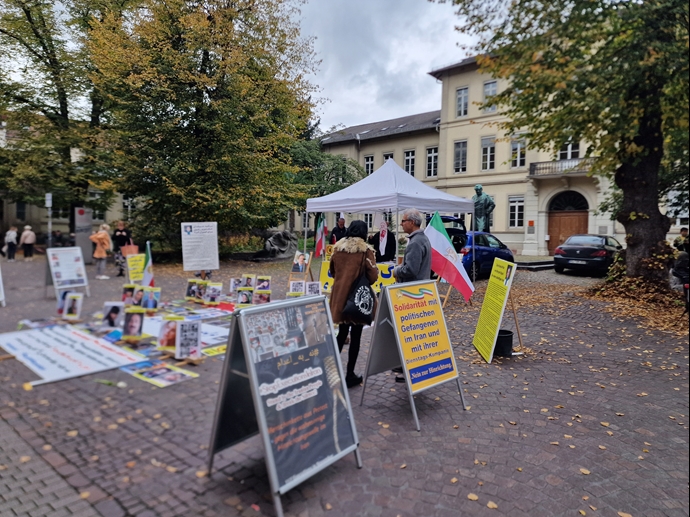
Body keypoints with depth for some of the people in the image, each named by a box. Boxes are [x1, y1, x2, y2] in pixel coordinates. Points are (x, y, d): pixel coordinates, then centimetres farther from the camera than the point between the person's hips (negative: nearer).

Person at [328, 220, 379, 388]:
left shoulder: (337, 248, 2)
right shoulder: (366, 251, -12)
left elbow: (332, 271, 13)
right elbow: (373, 276, -12)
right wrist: (363, 281, 8)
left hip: (340, 295, 5)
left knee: (342, 332, 19)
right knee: (355, 336, 6)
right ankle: (350, 375, 13)